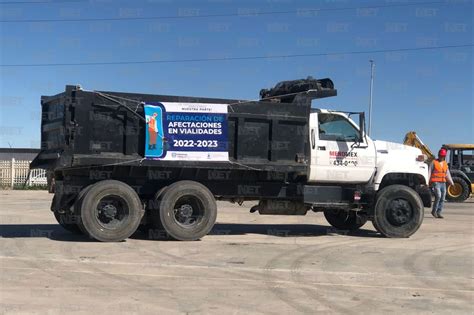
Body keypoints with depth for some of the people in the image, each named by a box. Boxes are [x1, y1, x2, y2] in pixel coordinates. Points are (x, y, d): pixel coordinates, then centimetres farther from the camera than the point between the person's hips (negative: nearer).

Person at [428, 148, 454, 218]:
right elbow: (429, 173, -3)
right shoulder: (434, 163, -2)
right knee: (438, 196, -19)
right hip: (435, 183, -6)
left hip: (443, 183, 6)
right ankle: (434, 211, -5)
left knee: (442, 199, 1)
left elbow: (447, 174, 18)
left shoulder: (445, 164, 14)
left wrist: (451, 183, 12)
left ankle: (438, 213, 7)